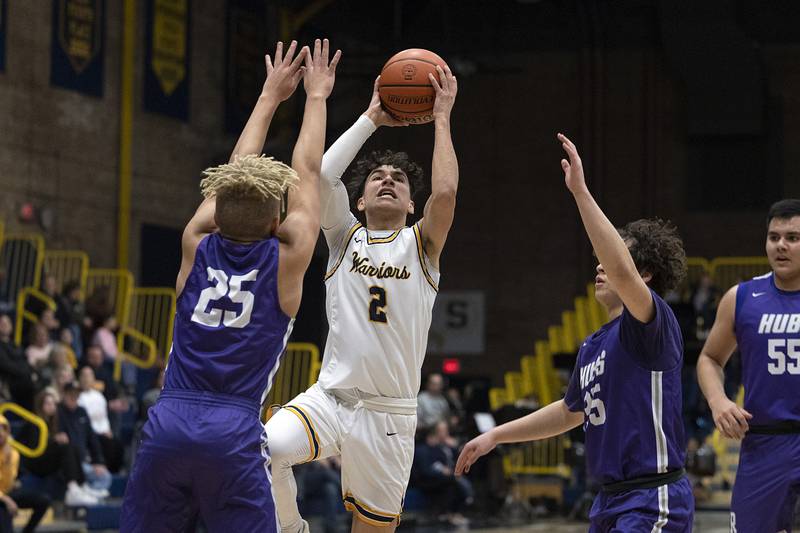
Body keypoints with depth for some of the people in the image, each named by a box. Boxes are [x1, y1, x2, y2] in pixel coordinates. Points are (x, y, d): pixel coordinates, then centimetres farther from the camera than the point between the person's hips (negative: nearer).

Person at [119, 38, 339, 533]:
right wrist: (316, 96, 27)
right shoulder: (286, 259, 2)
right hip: (234, 433, -3)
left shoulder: (198, 246, 9)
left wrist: (271, 95, 34)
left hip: (167, 423, 3)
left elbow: (236, 175, 23)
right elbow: (308, 172, 14)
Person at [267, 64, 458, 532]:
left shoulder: (421, 244, 5)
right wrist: (371, 118, -4)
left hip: (389, 416, 0)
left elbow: (445, 192, -15)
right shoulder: (346, 236, 9)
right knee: (266, 449, -30)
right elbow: (320, 176, -9)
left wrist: (441, 117, -7)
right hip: (329, 399, 0)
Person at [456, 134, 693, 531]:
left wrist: (580, 191, -30)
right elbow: (571, 412, 33)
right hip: (610, 501, 10)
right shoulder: (592, 346, 17)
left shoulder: (653, 324, -10)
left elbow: (621, 272, -30)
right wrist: (496, 435, 33)